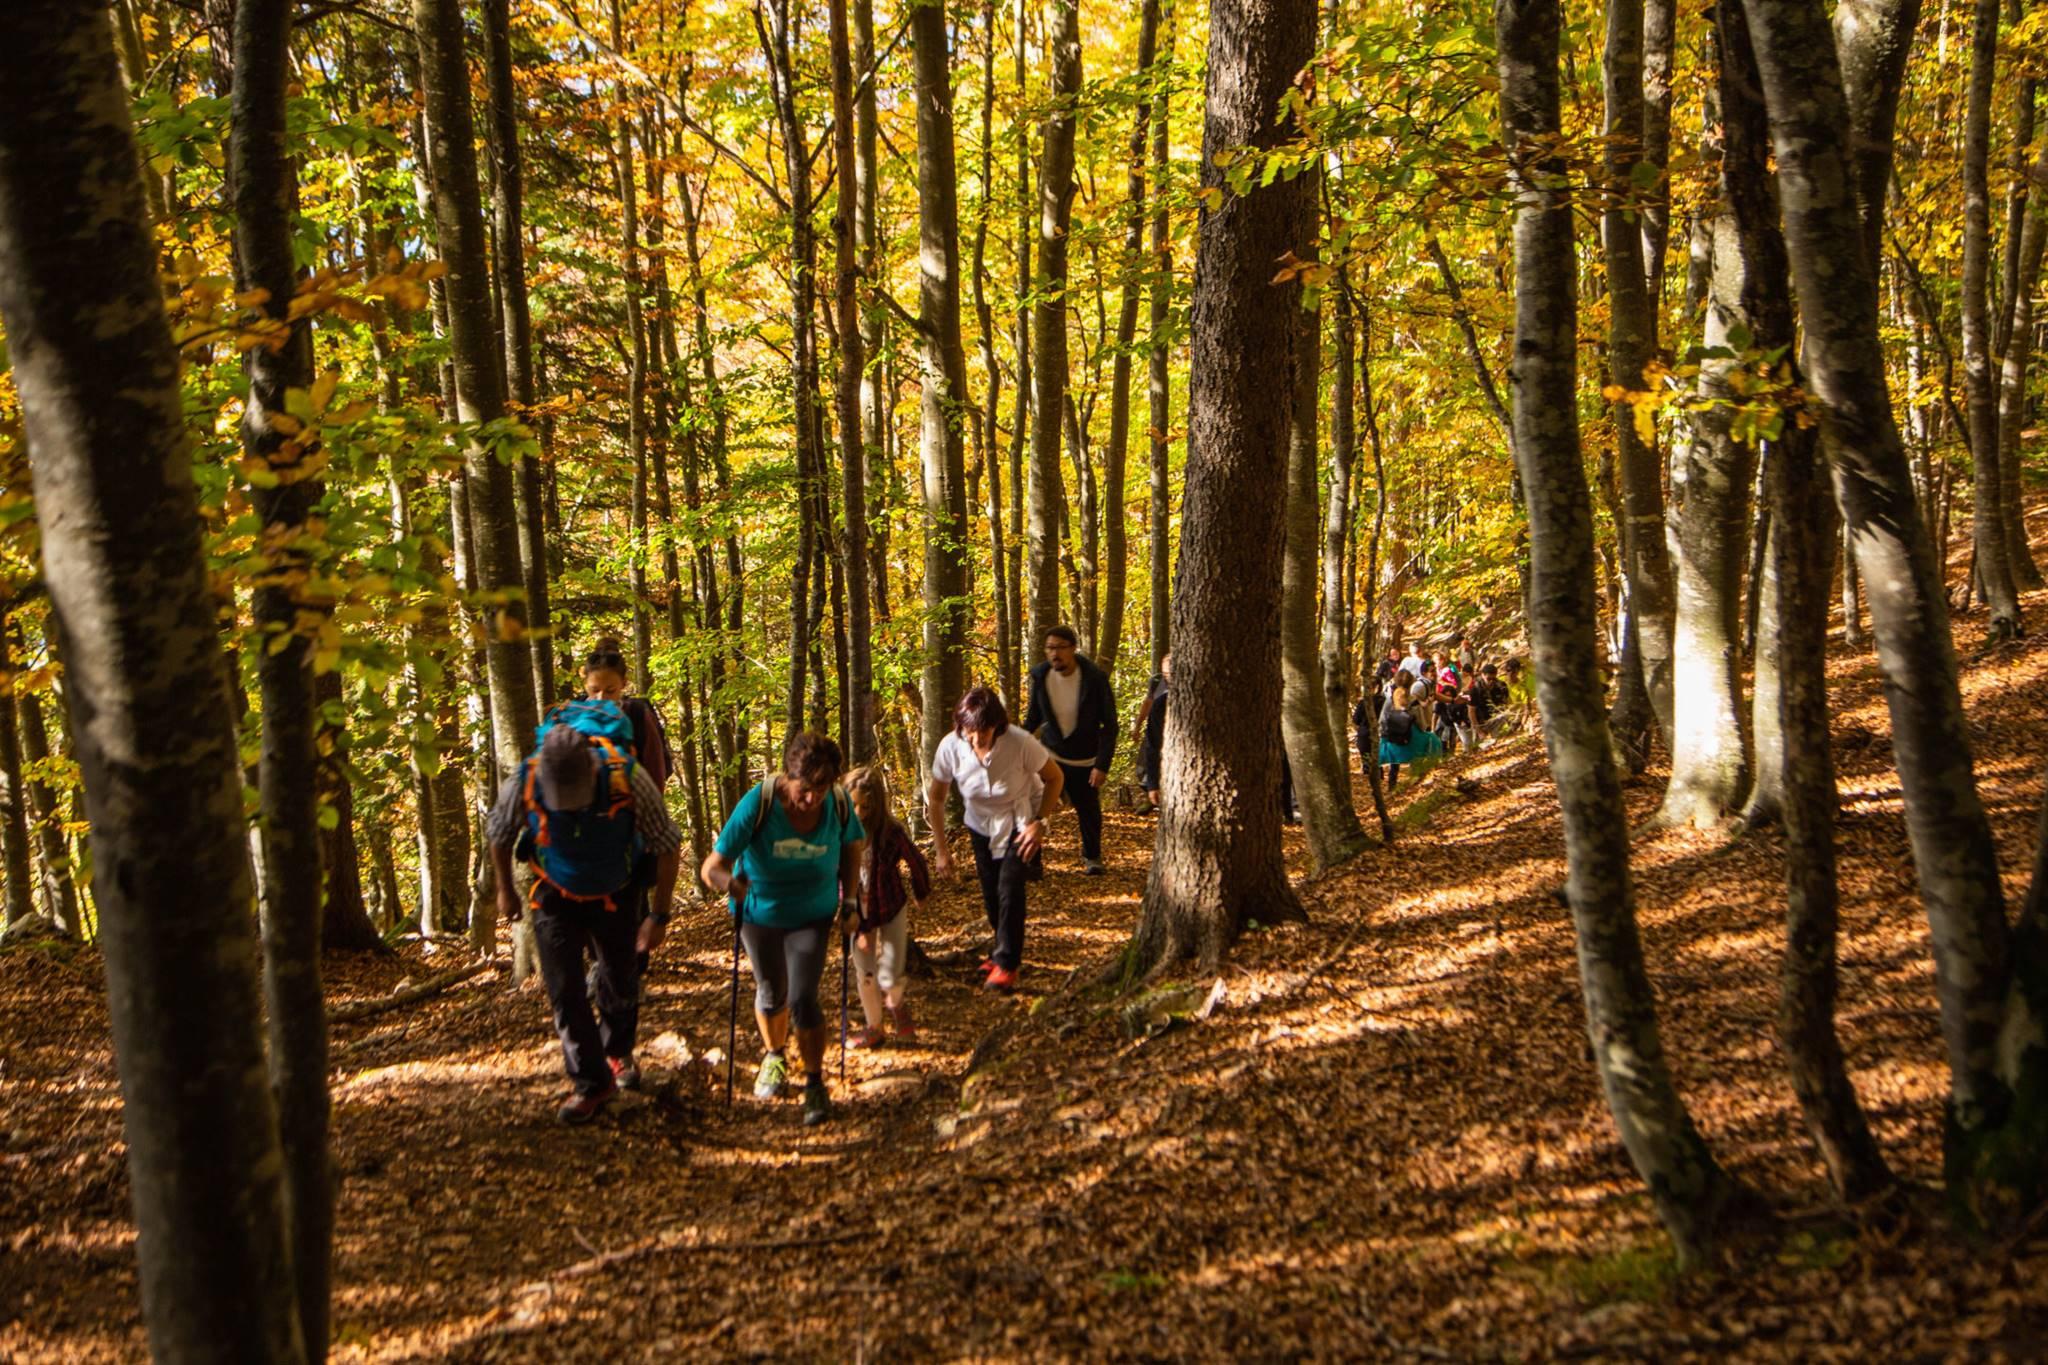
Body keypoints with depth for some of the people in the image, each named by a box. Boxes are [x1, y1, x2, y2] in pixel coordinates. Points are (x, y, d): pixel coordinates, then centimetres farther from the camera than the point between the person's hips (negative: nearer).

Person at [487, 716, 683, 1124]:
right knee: (564, 990, -7)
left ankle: (618, 1053, 43)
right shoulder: (524, 783, -30)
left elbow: (668, 845, -19)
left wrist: (660, 915, -17)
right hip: (556, 897, 0)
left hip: (614, 896, 0)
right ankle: (591, 1083, 7)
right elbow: (498, 833, -6)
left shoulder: (627, 778, -34)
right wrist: (505, 891, 7)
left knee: (619, 984, 15)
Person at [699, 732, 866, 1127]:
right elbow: (712, 866, -32)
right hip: (760, 911, 0)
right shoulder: (757, 804, -31)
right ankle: (774, 1057, 47)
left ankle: (815, 1083, 9)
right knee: (772, 994, 17)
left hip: (813, 915, 0)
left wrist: (849, 899, -1)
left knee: (803, 999, -11)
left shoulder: (839, 804, -22)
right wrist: (729, 882, -53)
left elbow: (852, 846, 1)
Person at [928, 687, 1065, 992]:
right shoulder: (950, 747, -26)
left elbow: (1055, 778, -15)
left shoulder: (1020, 743, -34)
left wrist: (1040, 823, -22)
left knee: (1010, 887, -18)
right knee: (991, 893, 10)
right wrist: (941, 849, -7)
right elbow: (935, 799, -9)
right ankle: (1006, 950, 36)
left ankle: (1007, 963, -6)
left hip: (1021, 821, -3)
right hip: (982, 824, 3)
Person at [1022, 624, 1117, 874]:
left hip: (1085, 760, -1)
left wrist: (1102, 765, -19)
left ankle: (1092, 857, 36)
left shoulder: (1095, 678, -18)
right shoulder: (1040, 676, -10)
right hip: (1050, 755, 1)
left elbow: (1109, 725, -13)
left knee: (1089, 812, 11)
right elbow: (1033, 717, 4)